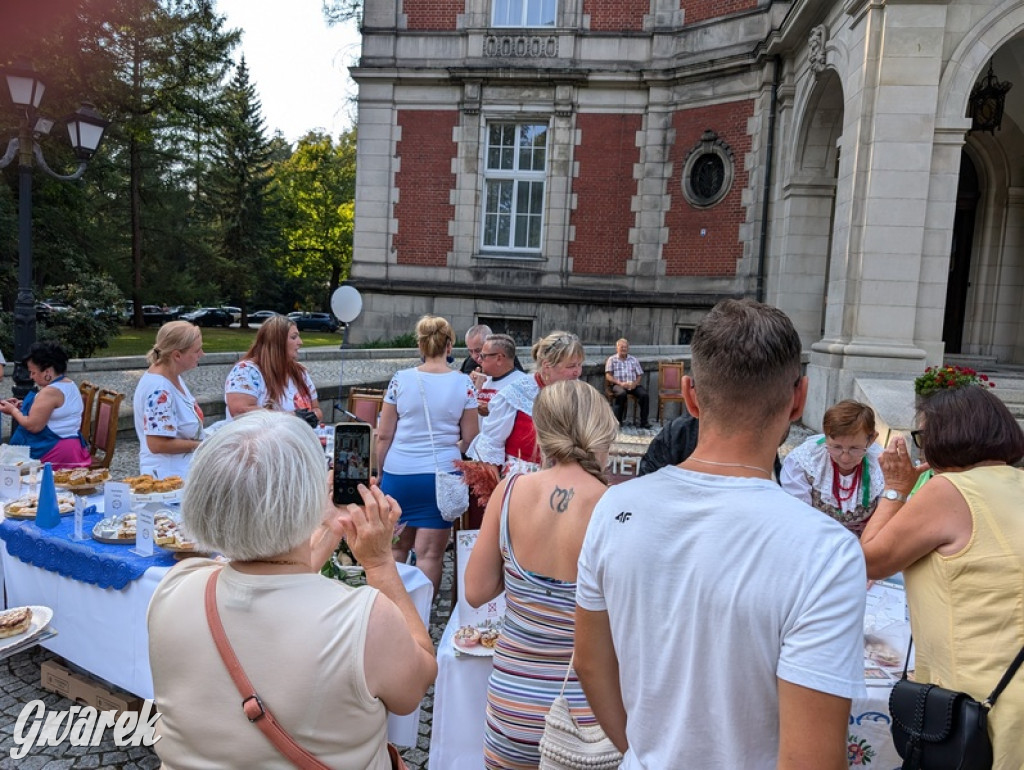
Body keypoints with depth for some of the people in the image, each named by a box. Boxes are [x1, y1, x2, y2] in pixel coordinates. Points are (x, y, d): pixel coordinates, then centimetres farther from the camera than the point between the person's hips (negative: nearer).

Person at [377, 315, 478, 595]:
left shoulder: (400, 380, -2)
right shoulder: (463, 384, -3)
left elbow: (384, 435, 0)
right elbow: (470, 438, 0)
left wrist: (380, 471, 13)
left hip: (399, 473, 2)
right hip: (441, 474, -1)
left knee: (397, 546, 18)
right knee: (430, 554, 4)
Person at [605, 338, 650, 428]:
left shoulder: (633, 359, 21)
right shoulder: (612, 359, 11)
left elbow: (640, 375, 16)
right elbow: (608, 376, 0)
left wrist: (635, 383, -7)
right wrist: (620, 383, -16)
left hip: (633, 385, 3)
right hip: (617, 385, -3)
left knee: (644, 394, -27)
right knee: (622, 393, -38)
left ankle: (644, 422, -20)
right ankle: (617, 421, -30)